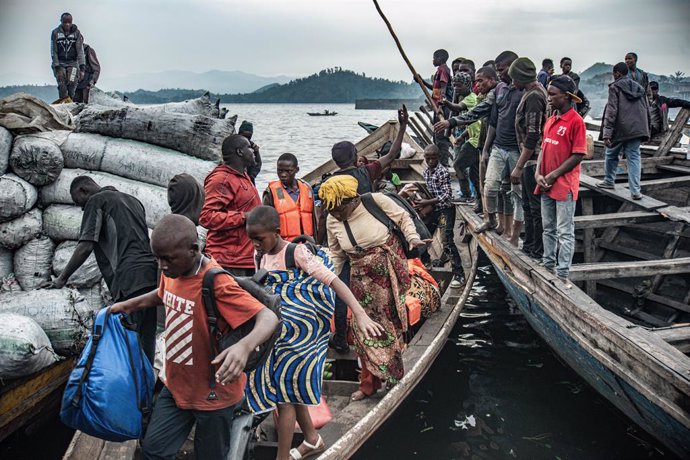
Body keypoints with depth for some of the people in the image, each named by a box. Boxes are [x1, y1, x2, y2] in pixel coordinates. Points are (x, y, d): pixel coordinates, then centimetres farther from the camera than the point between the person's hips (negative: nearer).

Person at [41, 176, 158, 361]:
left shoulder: (96, 201, 5)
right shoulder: (132, 200, 27)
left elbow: (86, 246, -3)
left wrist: (62, 278, 2)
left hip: (130, 276, -8)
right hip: (152, 272, 8)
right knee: (146, 338, 10)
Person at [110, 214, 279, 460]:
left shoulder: (217, 283, -29)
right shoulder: (172, 271, -4)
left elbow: (269, 317, -36)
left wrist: (245, 345, -55)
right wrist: (130, 304, 9)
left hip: (213, 393, -7)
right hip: (177, 385, 7)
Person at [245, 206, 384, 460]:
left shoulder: (297, 253, -18)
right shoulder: (261, 257, 3)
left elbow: (333, 281, -24)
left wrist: (360, 315, -35)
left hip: (297, 332, -7)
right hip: (277, 333, 7)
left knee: (284, 394, 2)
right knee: (290, 390, 18)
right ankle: (312, 439, 39)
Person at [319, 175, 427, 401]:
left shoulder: (376, 201, -17)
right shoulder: (333, 221, -3)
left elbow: (403, 217, -2)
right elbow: (336, 254, 9)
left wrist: (412, 238, -16)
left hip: (389, 272, -3)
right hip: (362, 278, 4)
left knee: (389, 324, 5)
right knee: (364, 329, 4)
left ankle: (393, 376, 24)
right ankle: (369, 384, 20)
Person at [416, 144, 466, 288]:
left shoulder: (443, 172, -14)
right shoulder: (426, 171, 9)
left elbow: (447, 195, -19)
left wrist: (426, 202, -22)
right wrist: (422, 202, -1)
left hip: (446, 209, -8)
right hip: (433, 210, 8)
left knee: (448, 242, -15)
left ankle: (459, 275, -12)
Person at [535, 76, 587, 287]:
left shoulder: (576, 121, -12)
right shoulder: (550, 120, 11)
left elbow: (578, 155, -14)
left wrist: (554, 175, -14)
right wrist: (538, 174, -1)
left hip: (564, 186, -7)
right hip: (546, 185, 8)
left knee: (565, 232, -1)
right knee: (548, 229, 16)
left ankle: (563, 275, 3)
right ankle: (549, 267, 28)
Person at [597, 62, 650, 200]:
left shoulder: (615, 87, -4)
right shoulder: (639, 88, 15)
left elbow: (611, 111, -12)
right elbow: (646, 110, 16)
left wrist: (606, 133, -15)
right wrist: (645, 131, 21)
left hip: (620, 129, -5)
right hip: (636, 130, 5)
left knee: (611, 155, 16)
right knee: (634, 158, 3)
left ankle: (609, 181, 31)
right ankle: (635, 191, -4)